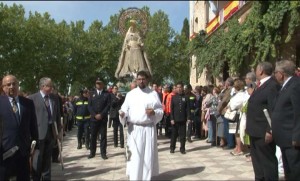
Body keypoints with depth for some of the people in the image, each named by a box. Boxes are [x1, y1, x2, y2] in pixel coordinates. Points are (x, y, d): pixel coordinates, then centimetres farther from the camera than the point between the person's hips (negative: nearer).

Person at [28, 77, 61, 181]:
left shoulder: (55, 98, 9)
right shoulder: (32, 98, -7)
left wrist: (58, 129, 11)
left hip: (51, 131, 4)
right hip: (39, 132, -4)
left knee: (47, 158, 14)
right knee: (38, 158, 5)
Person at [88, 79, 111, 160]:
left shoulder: (107, 94, 5)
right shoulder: (92, 94, 12)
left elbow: (108, 105, -4)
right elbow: (89, 106, 4)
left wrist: (101, 115, -13)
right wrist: (95, 115, -9)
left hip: (103, 118, -2)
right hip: (94, 118, 2)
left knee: (103, 136, 1)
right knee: (93, 136, 5)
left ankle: (103, 153, 7)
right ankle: (92, 152, 14)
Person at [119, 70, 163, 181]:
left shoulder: (153, 94, 5)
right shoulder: (130, 94, 7)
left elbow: (161, 110, 5)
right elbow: (125, 109, 5)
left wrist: (154, 112, -15)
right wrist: (122, 113, -16)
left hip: (149, 128, 0)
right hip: (134, 129, 0)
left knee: (148, 154, 4)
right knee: (134, 155, 0)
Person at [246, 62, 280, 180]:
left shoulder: (273, 86, -15)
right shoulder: (260, 85, 15)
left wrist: (270, 131, -23)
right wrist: (249, 126, 18)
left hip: (264, 133, -10)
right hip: (255, 131, 10)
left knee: (268, 160, 1)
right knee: (257, 160, 18)